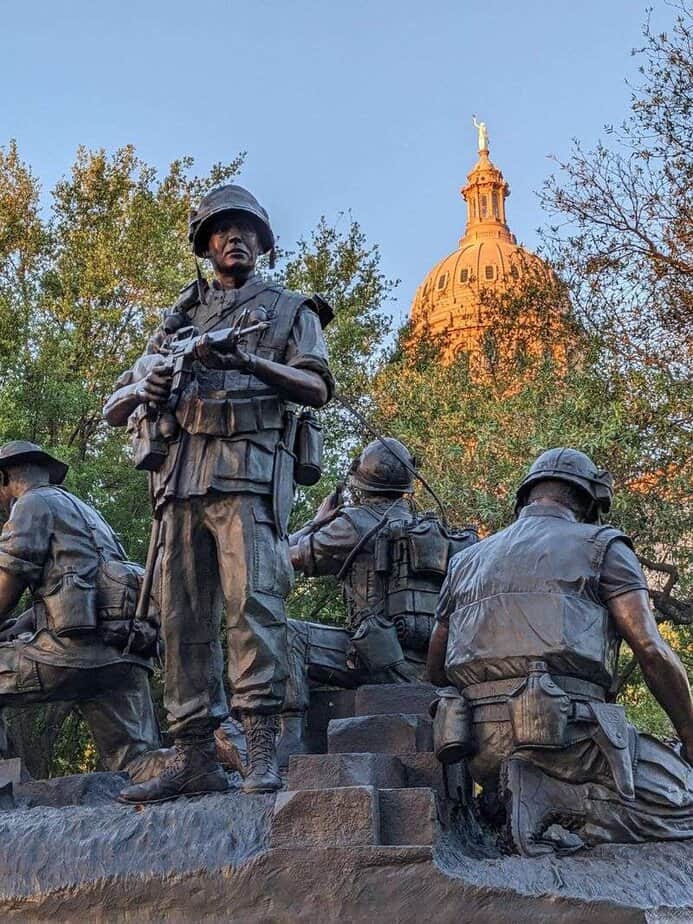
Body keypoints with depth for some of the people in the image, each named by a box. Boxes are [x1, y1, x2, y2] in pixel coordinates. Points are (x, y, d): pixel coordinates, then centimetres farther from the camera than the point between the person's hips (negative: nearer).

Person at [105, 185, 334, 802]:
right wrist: (146, 387, -3)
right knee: (184, 617, 0)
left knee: (254, 601, -16)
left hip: (249, 472, -4)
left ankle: (263, 752, -17)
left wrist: (246, 361, -15)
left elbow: (318, 388, -2)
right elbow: (114, 409, 22)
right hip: (180, 475, 4)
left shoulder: (290, 309, 16)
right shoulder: (182, 317, 25)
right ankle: (194, 759, 2)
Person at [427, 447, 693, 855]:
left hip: (484, 747, 6)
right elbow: (653, 652, -4)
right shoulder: (601, 546, 6)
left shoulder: (467, 561, 22)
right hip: (568, 730, -6)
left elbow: (436, 669, 21)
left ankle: (523, 799, 1)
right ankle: (557, 801, -14)